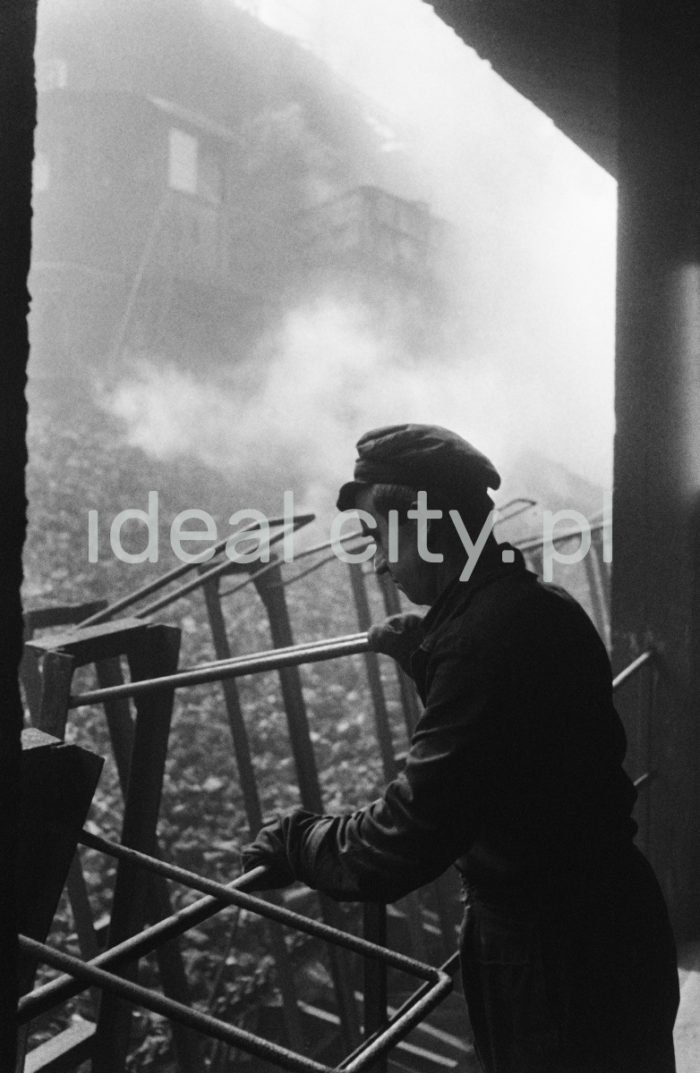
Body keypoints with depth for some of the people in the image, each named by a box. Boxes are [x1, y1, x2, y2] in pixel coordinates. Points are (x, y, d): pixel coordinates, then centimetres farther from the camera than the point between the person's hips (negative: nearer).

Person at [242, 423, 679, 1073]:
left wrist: (296, 842, -14)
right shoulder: (536, 606, 1)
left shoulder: (485, 638, -29)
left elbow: (398, 849, -29)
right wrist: (425, 657, 13)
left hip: (561, 961, -9)